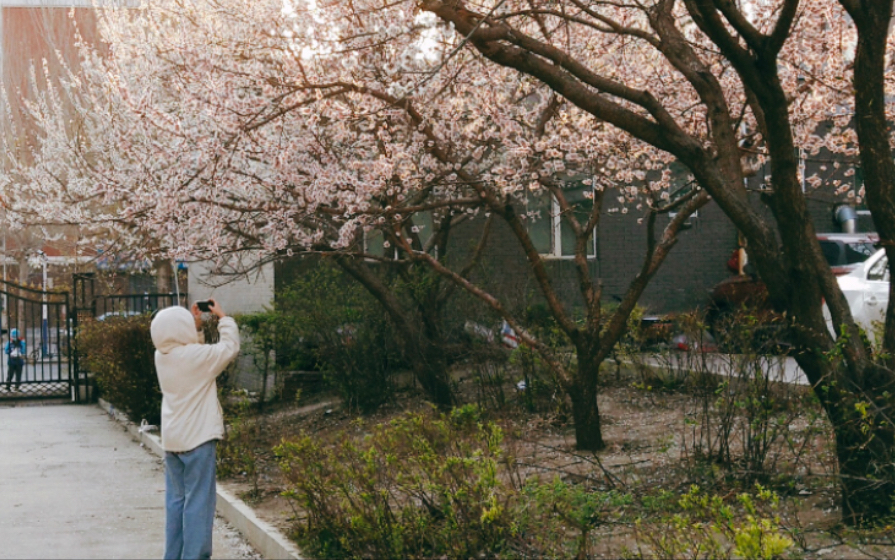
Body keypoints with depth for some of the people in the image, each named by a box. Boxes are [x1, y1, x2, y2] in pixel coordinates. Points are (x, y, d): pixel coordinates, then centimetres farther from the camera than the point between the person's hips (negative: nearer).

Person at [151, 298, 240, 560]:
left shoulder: (162, 356, 4)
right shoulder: (196, 356, -17)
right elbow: (230, 348, -6)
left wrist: (196, 327, 13)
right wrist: (223, 318, 4)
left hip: (172, 439, 8)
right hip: (197, 438, -7)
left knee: (176, 499, 13)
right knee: (199, 501, -2)